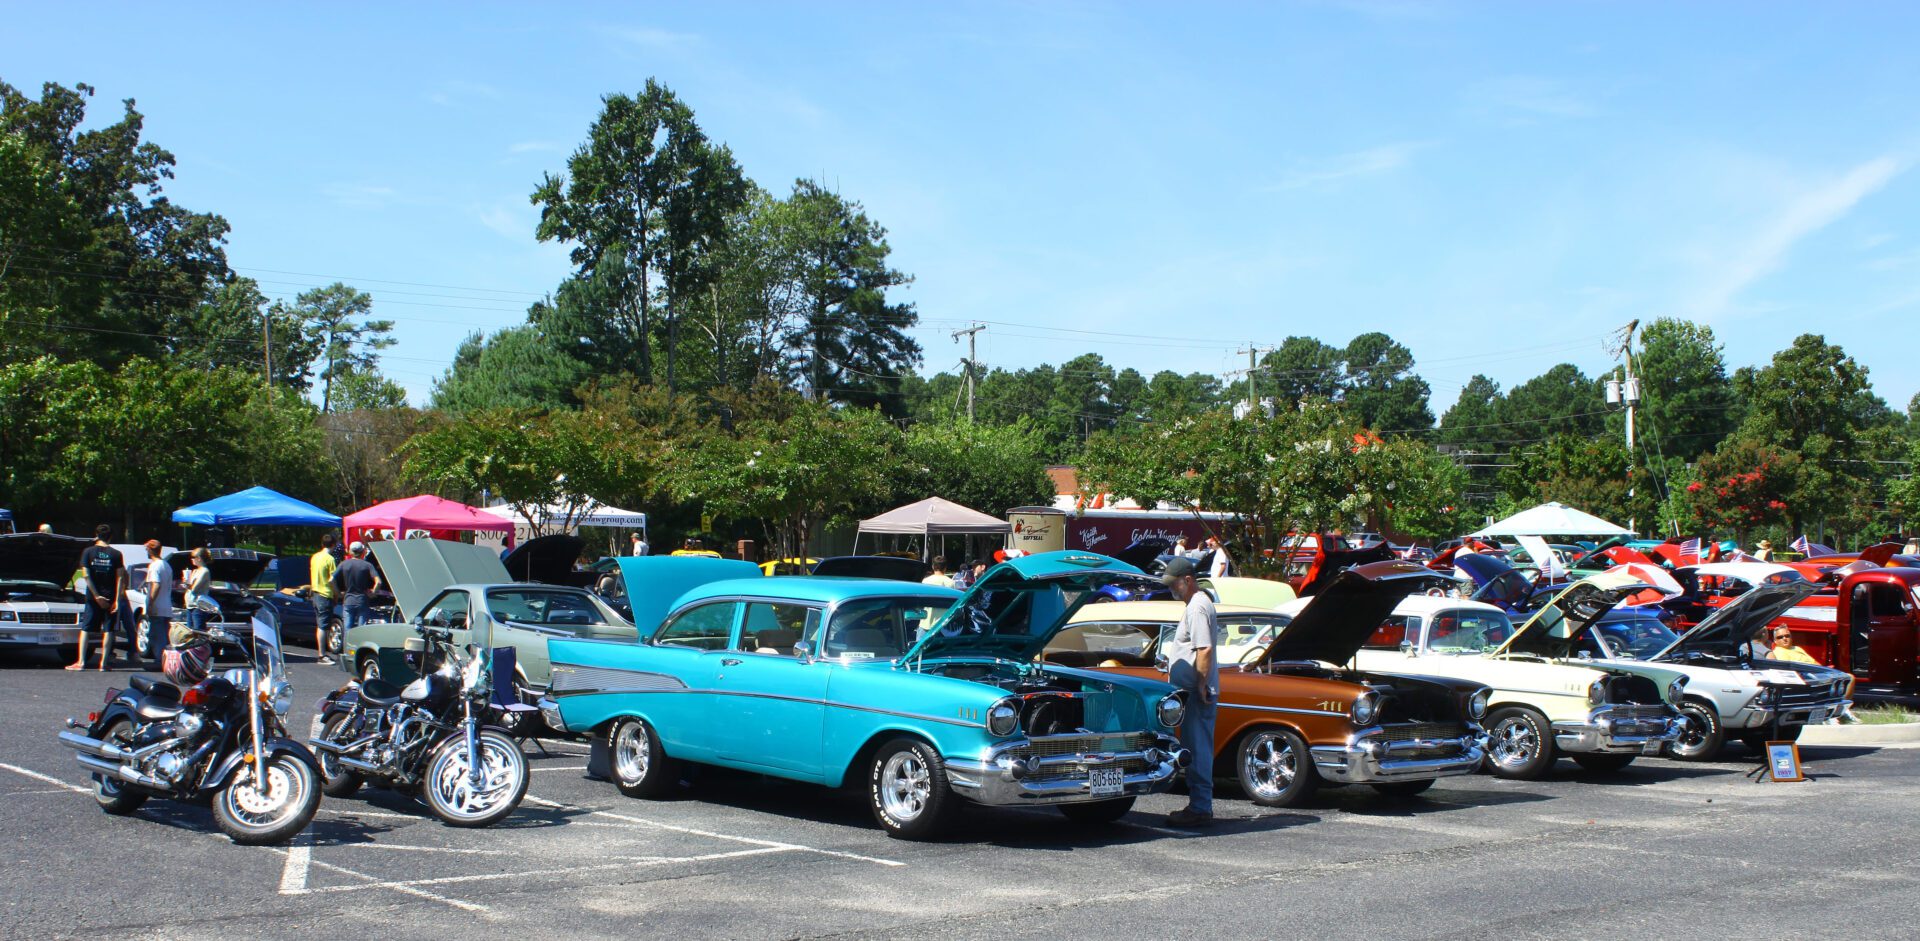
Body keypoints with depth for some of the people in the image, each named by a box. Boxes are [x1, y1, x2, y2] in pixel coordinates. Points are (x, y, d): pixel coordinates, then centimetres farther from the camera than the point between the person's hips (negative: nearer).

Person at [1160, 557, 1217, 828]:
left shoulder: (1197, 607, -15)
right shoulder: (1199, 603, 19)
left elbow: (1205, 650, -23)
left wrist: (1201, 685, -23)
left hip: (1196, 693, -11)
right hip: (1192, 691, 11)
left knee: (1197, 750, -7)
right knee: (1196, 750, 13)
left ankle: (1200, 809, -5)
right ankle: (1198, 805, 19)